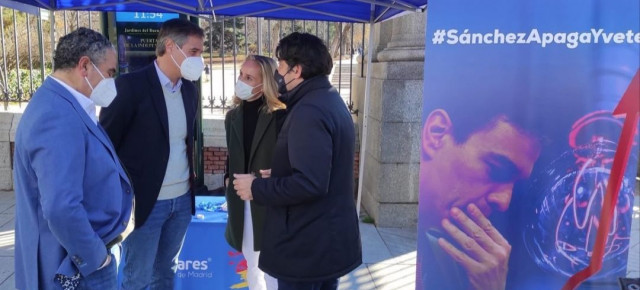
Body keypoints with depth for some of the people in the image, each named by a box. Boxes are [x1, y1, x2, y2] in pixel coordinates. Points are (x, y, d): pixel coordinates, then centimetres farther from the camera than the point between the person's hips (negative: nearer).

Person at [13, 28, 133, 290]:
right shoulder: (59, 119, -26)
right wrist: (96, 257, -19)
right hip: (79, 268, -9)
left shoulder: (62, 105, 6)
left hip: (83, 256, 9)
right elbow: (61, 210, -34)